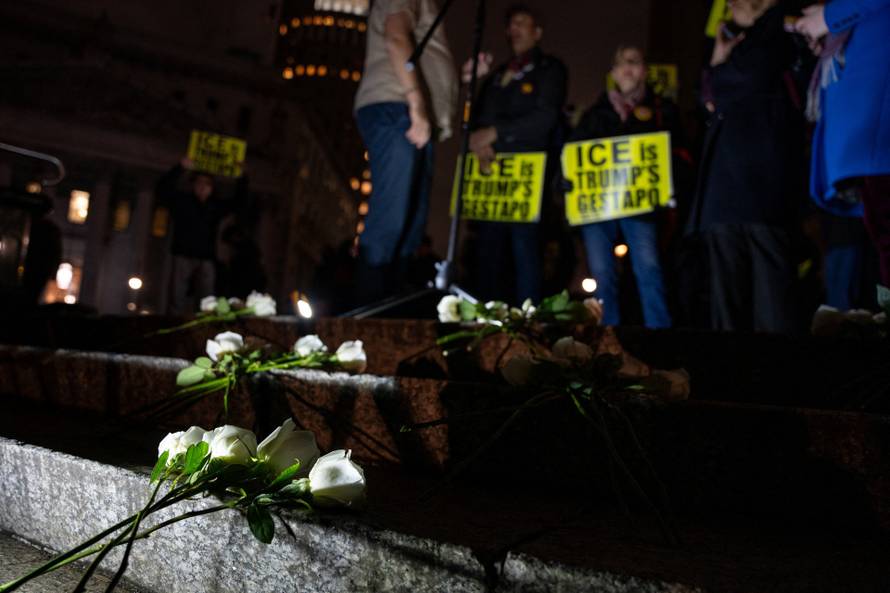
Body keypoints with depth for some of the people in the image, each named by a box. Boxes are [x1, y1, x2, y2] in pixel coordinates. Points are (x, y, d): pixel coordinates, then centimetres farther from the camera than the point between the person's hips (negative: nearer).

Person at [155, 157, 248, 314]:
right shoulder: (181, 200, 8)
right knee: (178, 299, -8)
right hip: (183, 256, -3)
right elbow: (162, 190, -5)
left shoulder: (216, 206, 16)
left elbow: (239, 201, 17)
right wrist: (181, 168, -15)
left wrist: (241, 178, 3)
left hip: (206, 259, 3)